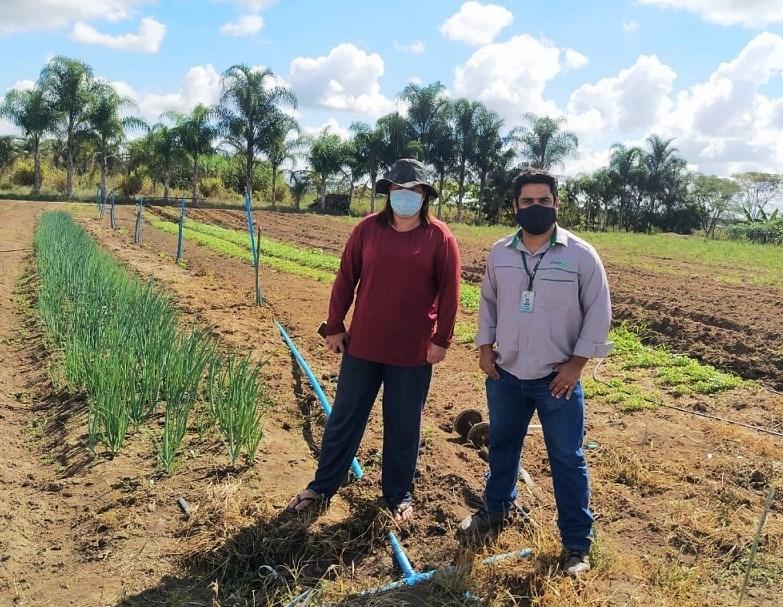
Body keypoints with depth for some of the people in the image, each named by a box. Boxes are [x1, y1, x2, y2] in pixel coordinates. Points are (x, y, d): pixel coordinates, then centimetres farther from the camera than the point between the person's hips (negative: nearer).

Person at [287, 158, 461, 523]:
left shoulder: (440, 238, -6)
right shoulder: (368, 229, 0)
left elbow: (449, 294, -4)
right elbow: (345, 280, 3)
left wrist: (441, 340, -6)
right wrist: (335, 327, 3)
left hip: (413, 352, -2)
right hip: (362, 344, 2)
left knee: (403, 426, 11)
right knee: (344, 418, 13)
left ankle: (398, 495, 30)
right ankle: (323, 487, 30)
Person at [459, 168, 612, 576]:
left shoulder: (581, 254, -9)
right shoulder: (499, 252, 1)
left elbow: (599, 312, -5)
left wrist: (577, 362, -10)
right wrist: (484, 347, 4)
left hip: (557, 378, -3)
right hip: (505, 374, 4)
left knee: (567, 459, 6)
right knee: (502, 446, 21)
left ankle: (577, 542, 22)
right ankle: (497, 510, 44)